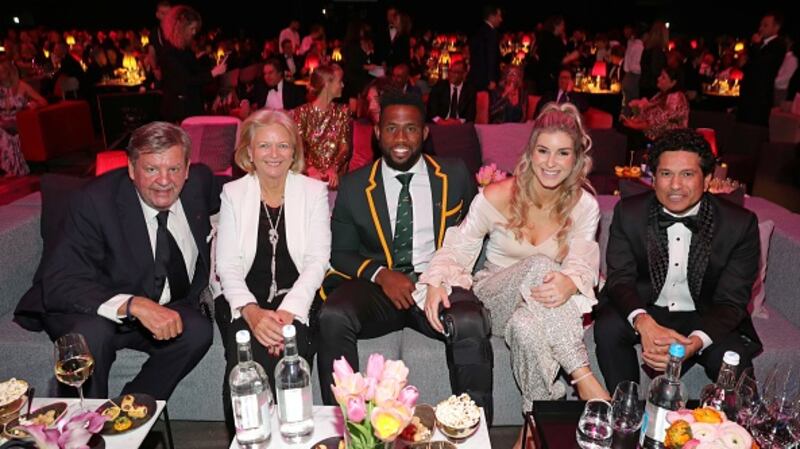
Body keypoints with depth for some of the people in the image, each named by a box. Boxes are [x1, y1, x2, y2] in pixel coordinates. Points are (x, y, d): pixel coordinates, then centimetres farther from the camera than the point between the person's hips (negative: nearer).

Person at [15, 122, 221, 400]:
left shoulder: (201, 180, -9)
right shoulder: (95, 202, -22)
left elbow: (215, 210, 18)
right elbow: (58, 284, -29)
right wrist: (134, 305, -43)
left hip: (170, 311, 4)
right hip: (100, 312, -3)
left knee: (198, 330, -26)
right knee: (91, 333, -34)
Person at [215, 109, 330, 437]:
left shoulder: (314, 192, 6)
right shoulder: (233, 194, 8)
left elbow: (317, 260, -1)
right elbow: (227, 265, 1)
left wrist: (288, 311, -17)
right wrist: (252, 312, -17)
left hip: (297, 300, 0)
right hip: (245, 301, 1)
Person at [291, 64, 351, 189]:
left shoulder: (343, 111, 10)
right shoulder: (302, 113, 3)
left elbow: (345, 146, 1)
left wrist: (334, 169, -16)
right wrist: (311, 170, -20)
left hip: (335, 177, 1)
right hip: (309, 176, -1)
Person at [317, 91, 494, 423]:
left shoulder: (455, 176, 9)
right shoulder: (354, 186, 9)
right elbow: (340, 252, 10)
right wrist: (380, 274, -10)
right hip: (376, 287, 1)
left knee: (471, 324, -33)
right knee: (332, 317, -30)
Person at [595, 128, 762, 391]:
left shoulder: (741, 224, -14)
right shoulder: (628, 212, -11)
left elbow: (731, 300, -14)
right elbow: (620, 278, -13)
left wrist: (695, 343, -35)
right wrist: (644, 323, -36)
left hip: (705, 318, 0)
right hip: (646, 309, 1)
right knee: (608, 328, -27)